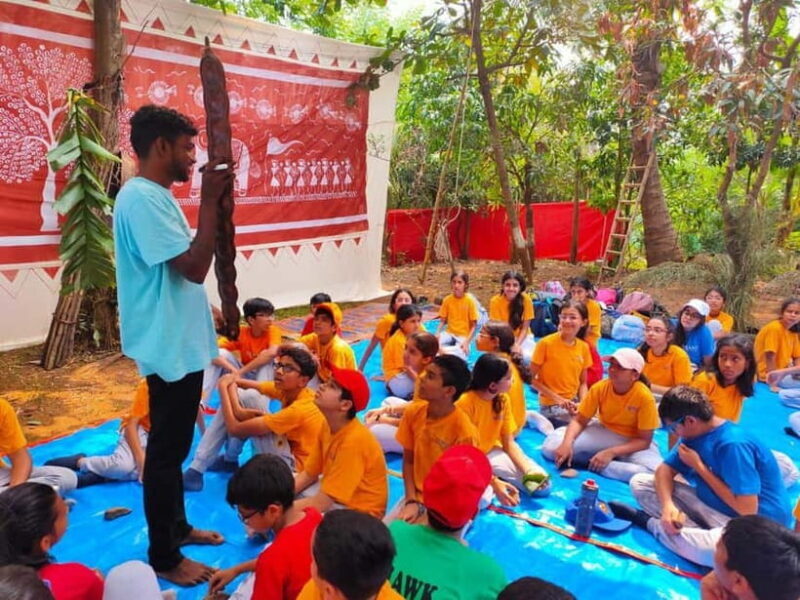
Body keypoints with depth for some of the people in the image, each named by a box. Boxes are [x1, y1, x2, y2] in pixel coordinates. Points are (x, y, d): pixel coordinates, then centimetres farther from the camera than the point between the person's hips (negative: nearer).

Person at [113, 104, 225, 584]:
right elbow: (194, 267, -25)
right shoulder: (142, 198, -20)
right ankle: (164, 557, 18)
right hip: (170, 347, -10)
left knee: (175, 445, 21)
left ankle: (177, 527, 37)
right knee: (166, 450, 2)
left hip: (183, 342, 10)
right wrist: (210, 200, -20)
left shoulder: (157, 196, 12)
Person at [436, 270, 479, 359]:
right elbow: (442, 321, 5)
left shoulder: (470, 300, -8)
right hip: (450, 333, 2)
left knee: (460, 353, -32)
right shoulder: (447, 299, 0)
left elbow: (474, 325, -6)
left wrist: (467, 342, -18)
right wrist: (437, 334, -14)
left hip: (464, 336, -2)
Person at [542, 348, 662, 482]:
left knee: (653, 473, -37)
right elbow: (579, 421, -10)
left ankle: (592, 463, -22)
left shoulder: (644, 396, -24)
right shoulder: (599, 388, -16)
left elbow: (644, 440, -19)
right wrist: (567, 443, -30)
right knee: (551, 446, -18)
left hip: (633, 443, -1)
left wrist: (611, 453, -31)